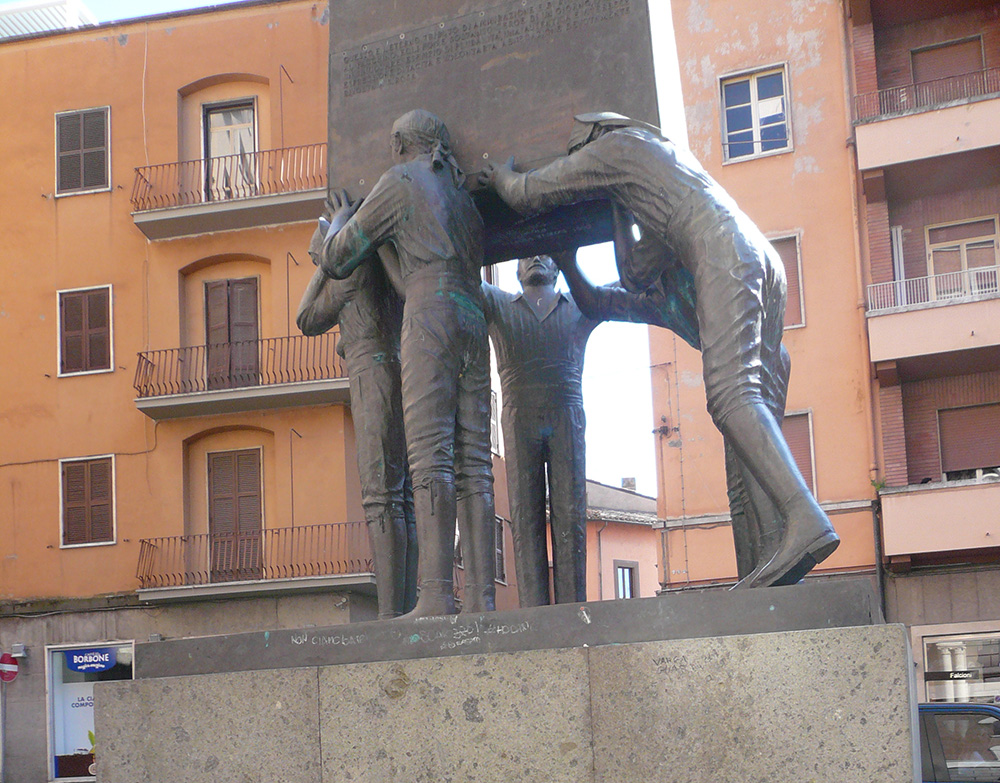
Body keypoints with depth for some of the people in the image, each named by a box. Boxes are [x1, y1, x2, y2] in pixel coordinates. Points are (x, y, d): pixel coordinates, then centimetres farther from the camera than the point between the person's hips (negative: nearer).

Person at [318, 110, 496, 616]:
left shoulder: (399, 182, 7)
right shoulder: (461, 197, 30)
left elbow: (338, 260, 10)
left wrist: (333, 234, 35)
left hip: (432, 318, -7)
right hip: (474, 326, 7)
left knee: (430, 457, -15)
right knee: (471, 464, -1)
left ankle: (436, 596, -25)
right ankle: (481, 598, -10)